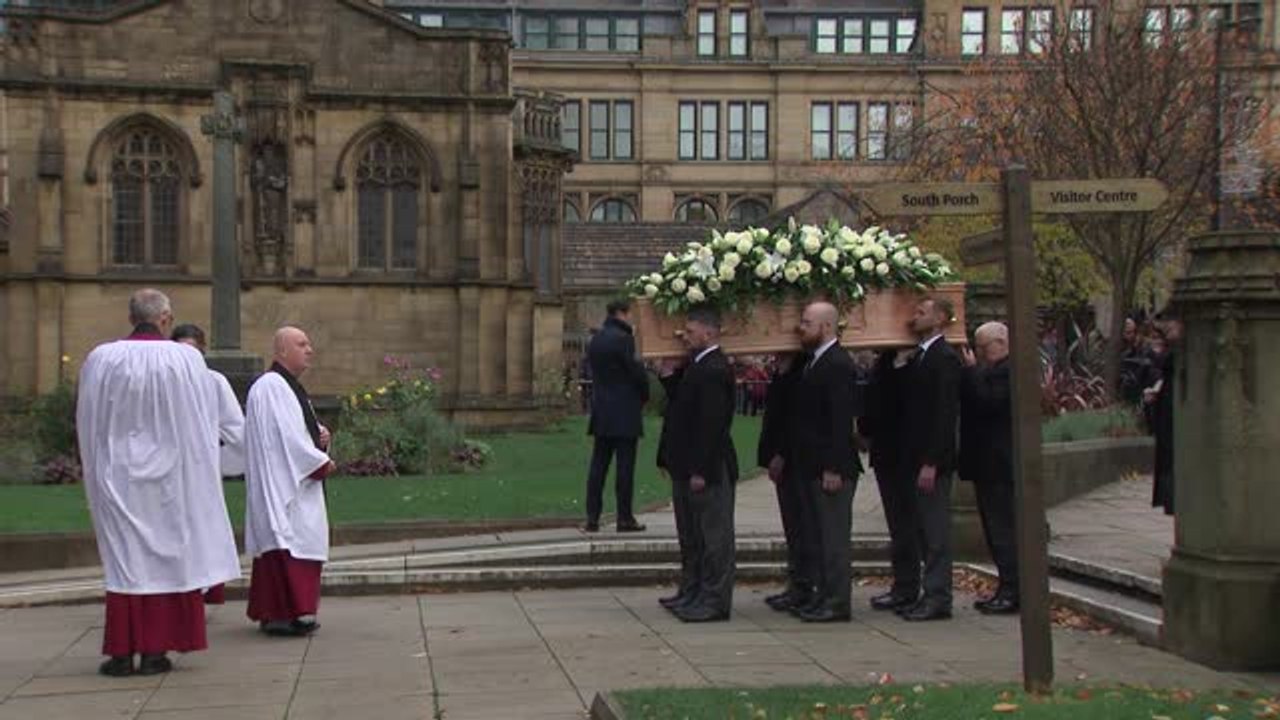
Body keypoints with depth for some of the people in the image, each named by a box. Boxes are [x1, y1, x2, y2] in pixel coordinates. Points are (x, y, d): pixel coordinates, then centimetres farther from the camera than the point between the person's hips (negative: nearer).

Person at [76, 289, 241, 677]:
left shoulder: (101, 360, -5)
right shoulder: (185, 359, -8)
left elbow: (87, 423, 2)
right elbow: (204, 420, -2)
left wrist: (99, 471, 15)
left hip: (118, 475, 1)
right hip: (170, 474, -1)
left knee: (124, 558, 8)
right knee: (167, 555, 7)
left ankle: (121, 651, 6)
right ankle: (155, 650, 7)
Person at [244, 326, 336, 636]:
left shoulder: (289, 386, 18)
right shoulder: (271, 387, -15)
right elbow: (287, 437, -21)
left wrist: (320, 433, 3)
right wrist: (322, 463, -13)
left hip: (297, 482, 11)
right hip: (281, 482, -11)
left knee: (302, 539, 10)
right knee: (286, 541, -12)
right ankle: (283, 613, -13)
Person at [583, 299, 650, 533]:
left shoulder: (595, 340, 11)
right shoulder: (622, 339, -13)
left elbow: (595, 372, 13)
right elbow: (636, 371, -13)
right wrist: (645, 396, 5)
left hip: (601, 410, 7)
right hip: (624, 412, -7)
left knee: (598, 464, 8)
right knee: (625, 466, -2)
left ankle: (592, 517, 7)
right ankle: (624, 518, 0)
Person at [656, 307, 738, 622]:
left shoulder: (714, 371, -19)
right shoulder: (695, 366, 12)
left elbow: (712, 424, -23)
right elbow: (679, 405, 17)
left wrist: (701, 471, -23)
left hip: (708, 470, -11)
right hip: (687, 467, 11)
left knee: (714, 537, -1)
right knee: (691, 536, 19)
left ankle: (715, 601, 5)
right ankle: (692, 592, 30)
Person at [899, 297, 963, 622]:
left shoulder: (945, 359, -13)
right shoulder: (920, 356, 15)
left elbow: (945, 415, -18)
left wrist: (931, 462, -21)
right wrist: (918, 460, 13)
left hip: (934, 460, -9)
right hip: (919, 458, 9)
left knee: (936, 530, -4)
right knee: (927, 530, 12)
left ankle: (938, 598, 2)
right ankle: (932, 594, 19)